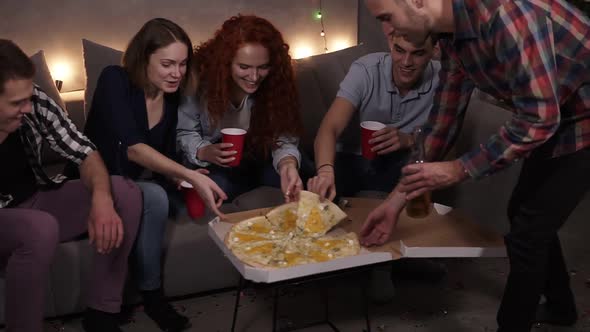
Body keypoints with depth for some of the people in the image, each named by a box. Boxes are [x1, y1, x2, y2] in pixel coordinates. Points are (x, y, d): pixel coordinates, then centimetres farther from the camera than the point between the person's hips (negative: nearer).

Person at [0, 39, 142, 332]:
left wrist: (101, 198, -26)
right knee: (41, 229, -38)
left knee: (124, 193, -12)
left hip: (36, 201, 6)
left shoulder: (36, 103, -14)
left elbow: (84, 153, -7)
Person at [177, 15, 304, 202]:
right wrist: (204, 152, -32)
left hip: (259, 162, 2)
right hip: (212, 167, -2)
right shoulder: (200, 78, -21)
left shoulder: (276, 84, -18)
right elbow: (184, 132, -10)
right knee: (217, 186, -33)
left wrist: (287, 163, -46)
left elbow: (283, 139, -22)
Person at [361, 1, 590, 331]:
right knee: (525, 215, 20)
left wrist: (459, 170, -23)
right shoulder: (453, 35, -4)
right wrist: (397, 198, 4)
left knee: (527, 233, -5)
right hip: (556, 119, 9)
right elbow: (444, 119, 4)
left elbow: (538, 119, -31)